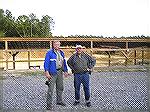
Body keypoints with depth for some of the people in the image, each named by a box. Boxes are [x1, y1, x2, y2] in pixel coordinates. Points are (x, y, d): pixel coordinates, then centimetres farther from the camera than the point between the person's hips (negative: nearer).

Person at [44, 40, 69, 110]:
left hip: (60, 72, 7)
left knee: (60, 87, 17)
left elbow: (64, 62, 17)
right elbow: (46, 63, -12)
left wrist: (65, 71, 13)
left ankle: (59, 101, 33)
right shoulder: (49, 53, -8)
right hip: (52, 73, -7)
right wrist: (47, 72, -19)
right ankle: (49, 104, 4)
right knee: (51, 89, -5)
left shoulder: (61, 53, 12)